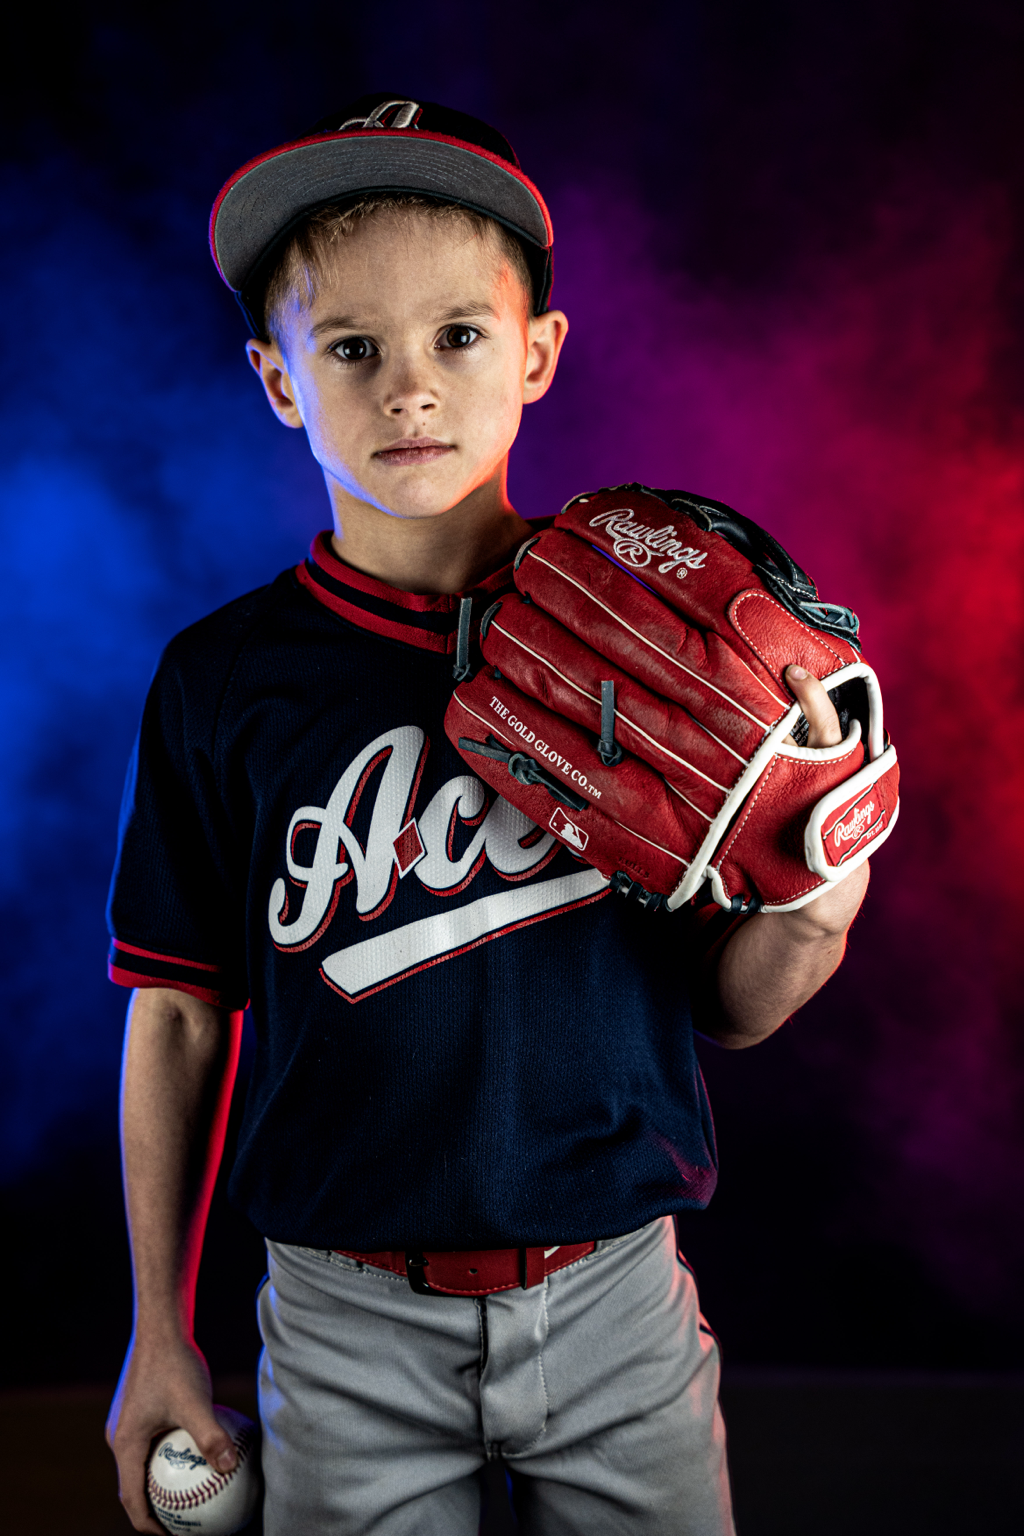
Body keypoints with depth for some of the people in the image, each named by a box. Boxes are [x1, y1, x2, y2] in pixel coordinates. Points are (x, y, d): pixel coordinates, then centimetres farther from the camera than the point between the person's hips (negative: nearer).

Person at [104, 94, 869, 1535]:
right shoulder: (222, 681, -7)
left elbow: (728, 1009, 0)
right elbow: (183, 1015, 0)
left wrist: (816, 903, -21)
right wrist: (162, 1330, 5)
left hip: (615, 1298, 1)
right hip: (347, 1320, 0)